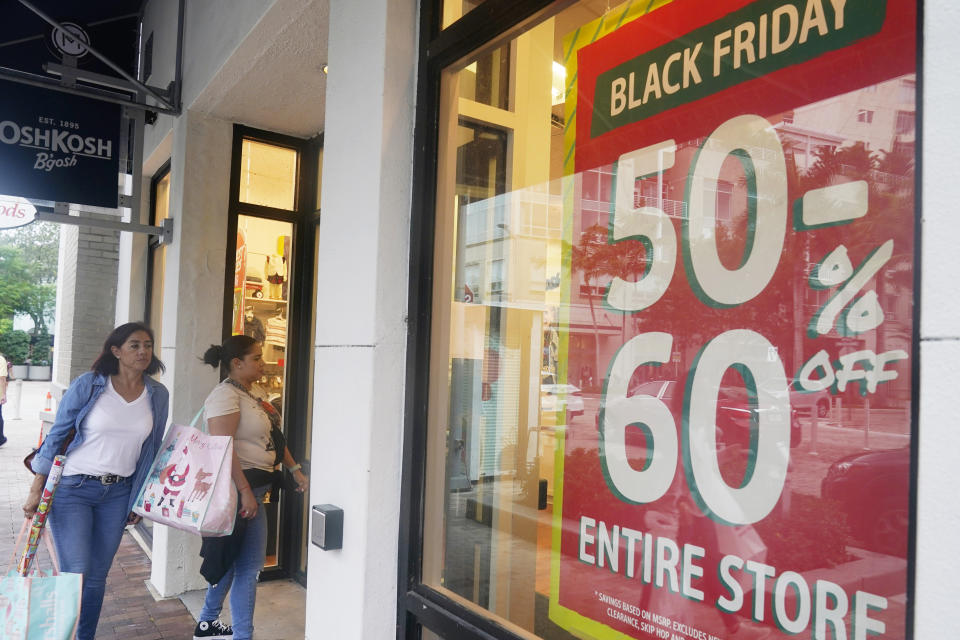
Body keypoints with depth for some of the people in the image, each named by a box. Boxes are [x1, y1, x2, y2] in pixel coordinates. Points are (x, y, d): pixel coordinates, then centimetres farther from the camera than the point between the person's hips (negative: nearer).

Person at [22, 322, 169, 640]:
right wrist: (36, 490, -5)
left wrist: (139, 500, 11)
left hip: (117, 494, 3)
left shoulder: (158, 395, 1)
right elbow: (55, 437, -4)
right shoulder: (88, 385, -9)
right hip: (73, 489, -3)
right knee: (75, 574, -7)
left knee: (97, 577, 11)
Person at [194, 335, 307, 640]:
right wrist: (245, 492, -27)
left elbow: (273, 435, 20)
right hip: (242, 486, -10)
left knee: (232, 558, 20)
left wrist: (294, 469, 16)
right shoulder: (225, 395, -16)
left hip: (256, 483, 10)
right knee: (250, 565, -4)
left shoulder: (257, 391, 13)